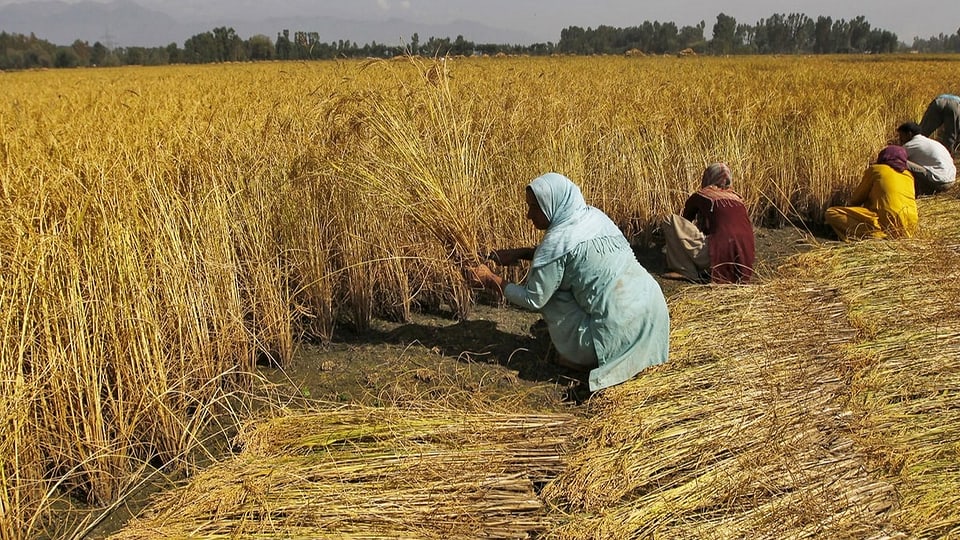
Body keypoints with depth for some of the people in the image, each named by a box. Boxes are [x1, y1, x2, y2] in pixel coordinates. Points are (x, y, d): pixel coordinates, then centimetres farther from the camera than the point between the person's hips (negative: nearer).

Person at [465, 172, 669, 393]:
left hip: (622, 332, -8)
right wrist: (520, 253, 19)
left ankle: (581, 358, 6)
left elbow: (532, 299, -7)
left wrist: (490, 280, 5)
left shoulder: (559, 239, -15)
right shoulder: (596, 216, 8)